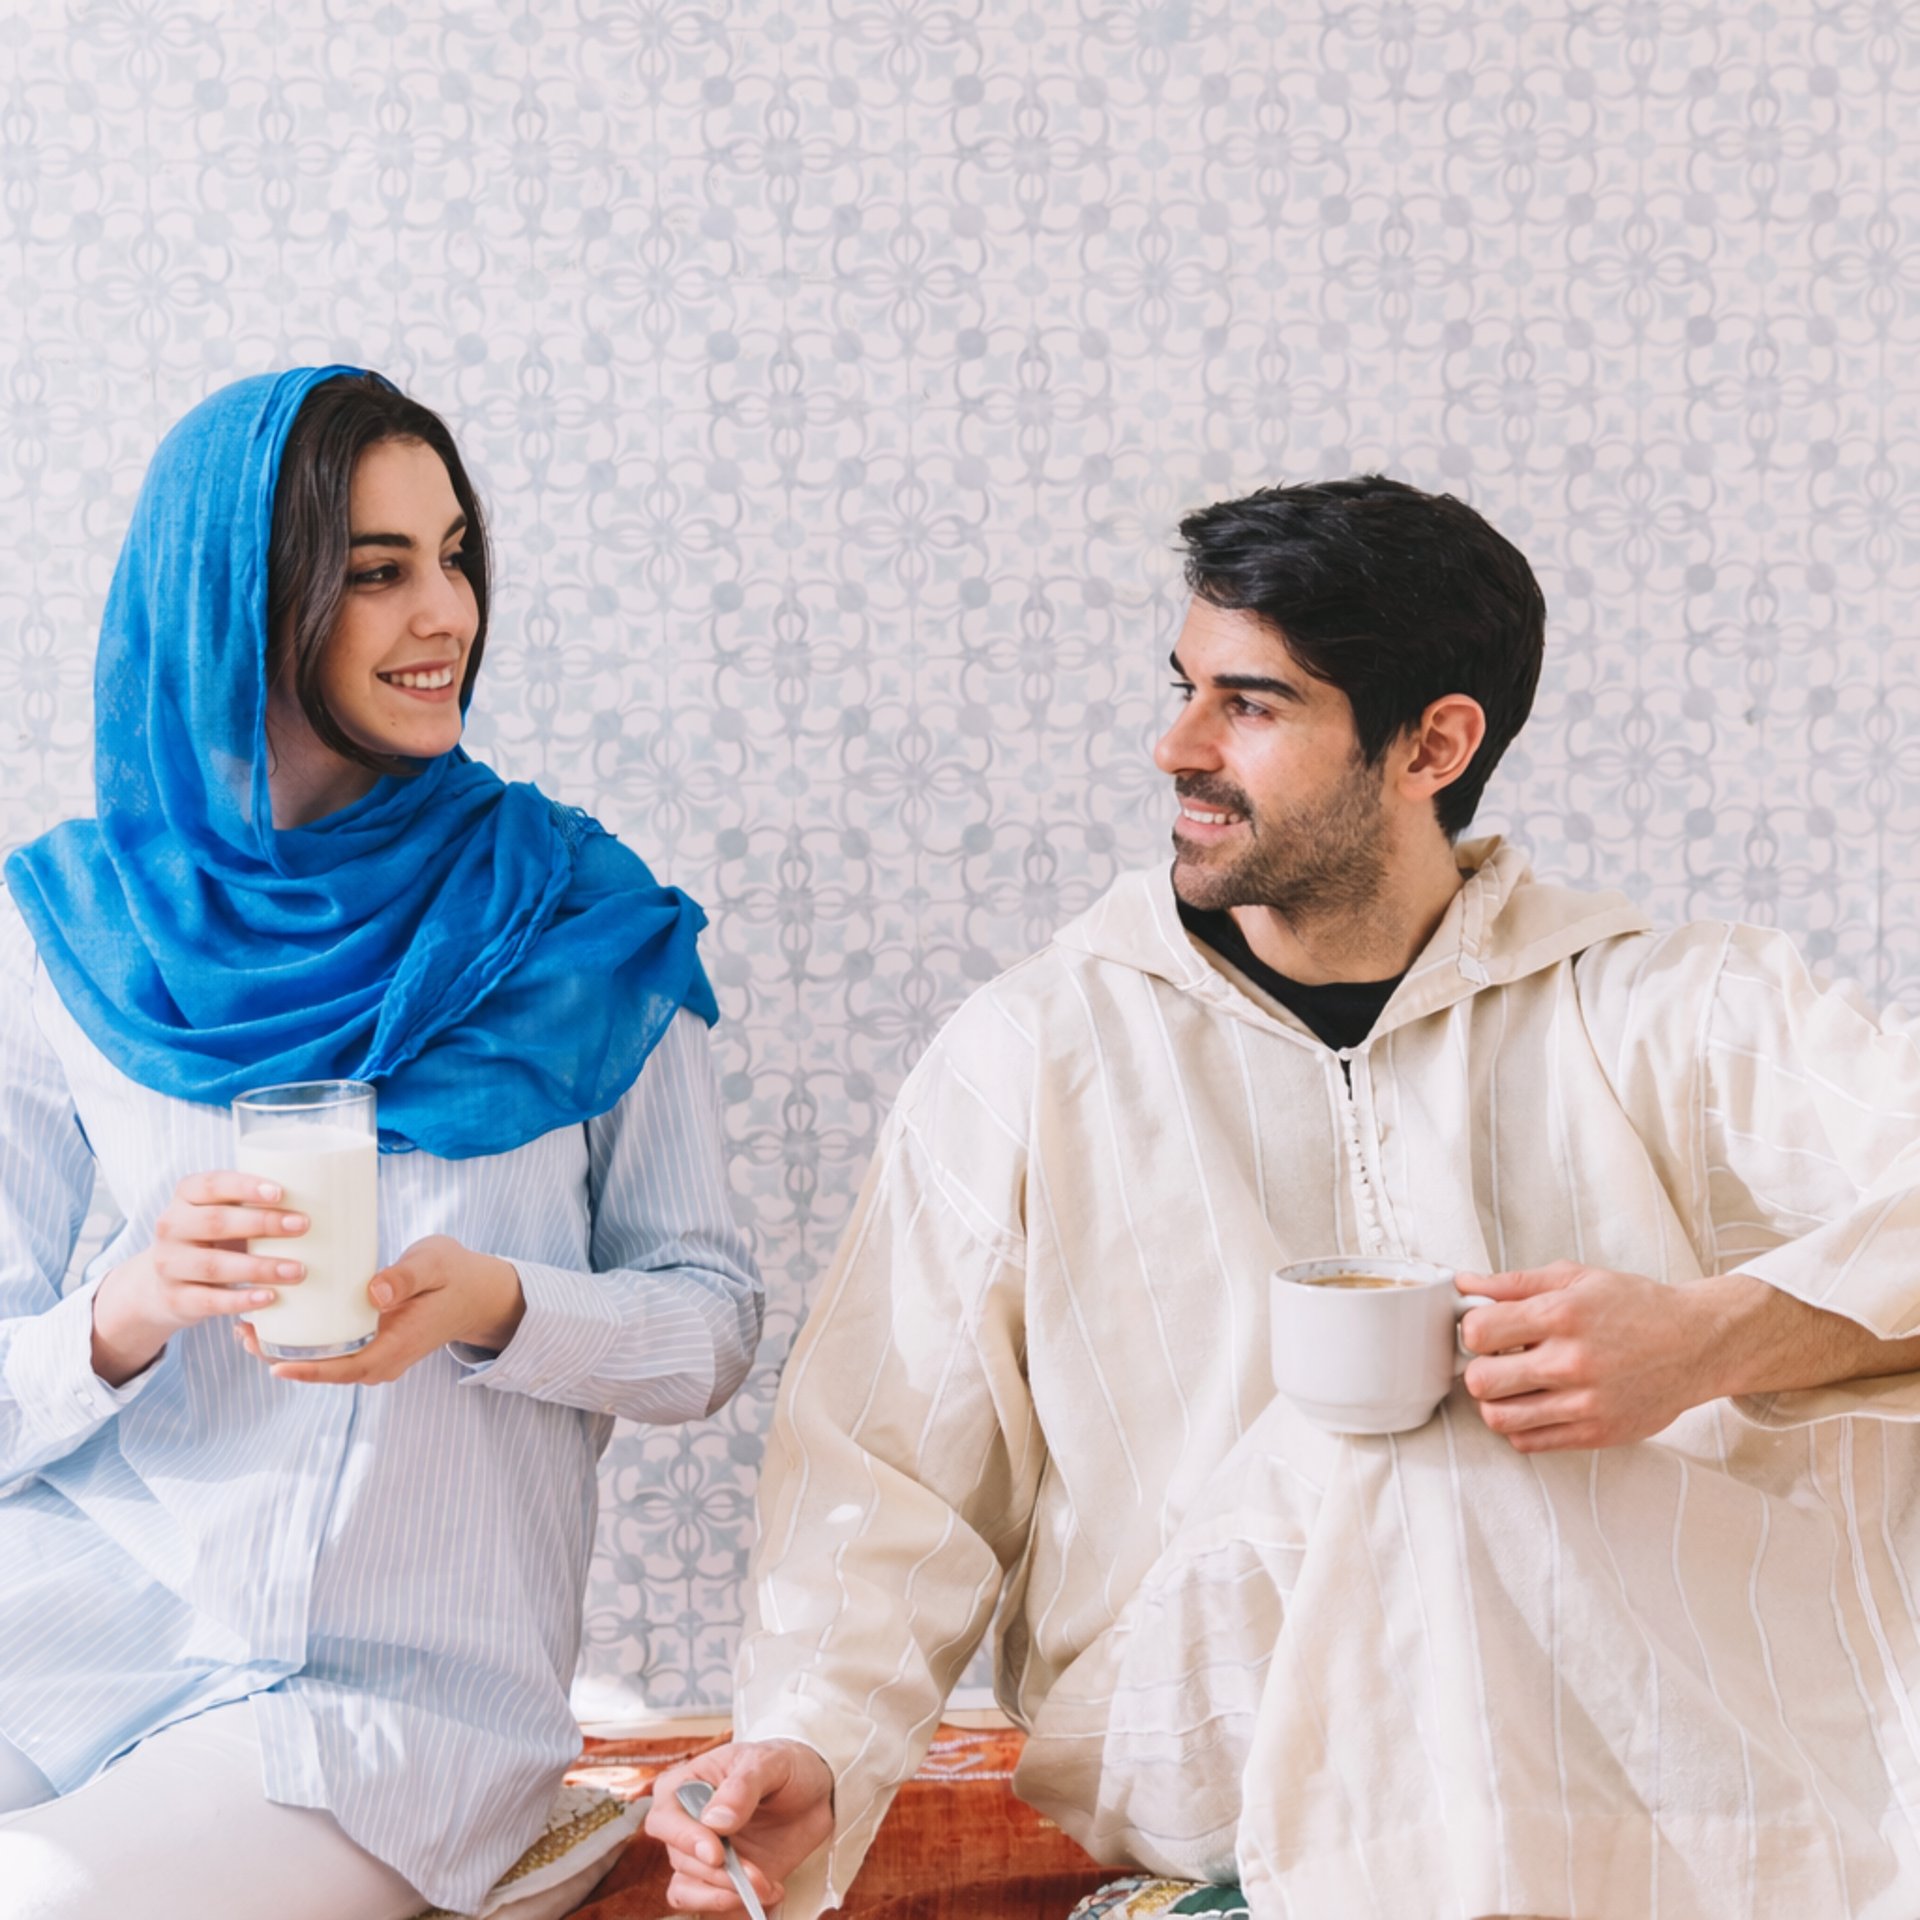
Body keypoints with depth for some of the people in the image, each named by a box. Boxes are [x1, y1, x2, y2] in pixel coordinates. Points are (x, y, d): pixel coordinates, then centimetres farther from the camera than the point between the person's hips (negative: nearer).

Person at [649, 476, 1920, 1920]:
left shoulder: (1670, 1013, 6)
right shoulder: (1033, 1056, 7)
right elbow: (892, 1475, 4)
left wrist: (1717, 1337, -28)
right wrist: (809, 1753, -14)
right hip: (1200, 1764, 0)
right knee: (1393, 1446, -29)